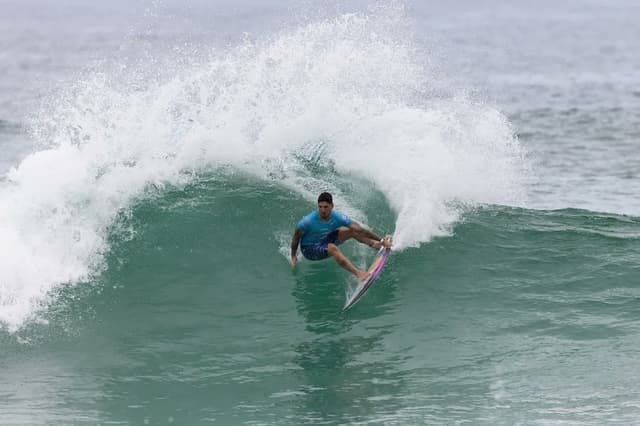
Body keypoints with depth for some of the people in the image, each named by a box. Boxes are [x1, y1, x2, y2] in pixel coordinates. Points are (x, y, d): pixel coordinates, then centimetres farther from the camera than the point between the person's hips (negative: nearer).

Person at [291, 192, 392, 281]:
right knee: (332, 248, -36)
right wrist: (293, 256, -8)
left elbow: (361, 230, -19)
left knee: (352, 230, -7)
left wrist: (380, 240, -21)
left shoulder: (338, 217, -19)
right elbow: (296, 237, -12)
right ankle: (358, 273, -47)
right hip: (310, 250, -6)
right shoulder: (308, 221, -28)